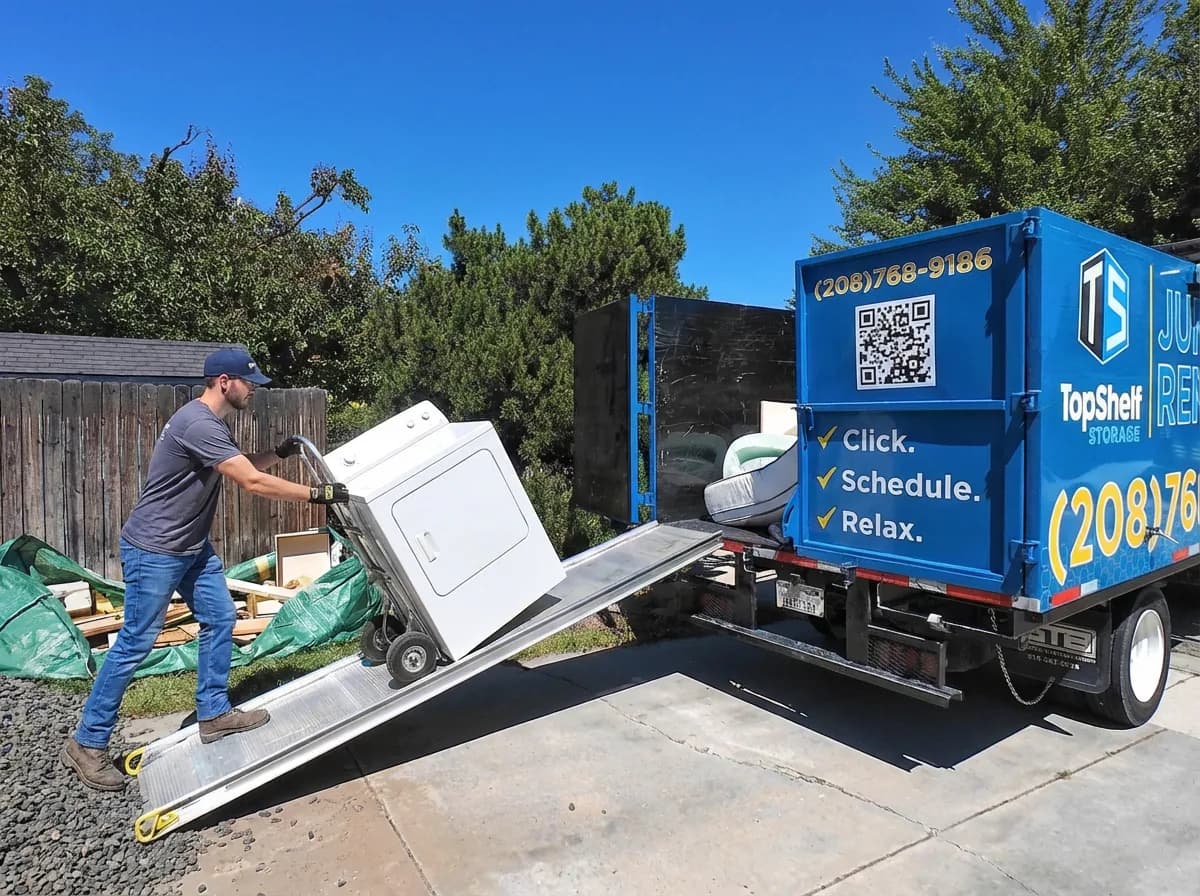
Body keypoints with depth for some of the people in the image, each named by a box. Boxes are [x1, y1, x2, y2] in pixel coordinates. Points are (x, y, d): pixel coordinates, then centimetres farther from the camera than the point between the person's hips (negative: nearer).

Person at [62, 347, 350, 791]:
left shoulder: (213, 424, 7)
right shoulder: (197, 424, -26)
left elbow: (242, 467, 20)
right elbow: (252, 482, -29)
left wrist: (278, 453, 5)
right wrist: (316, 493, -25)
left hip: (192, 546, 10)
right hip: (154, 551, -10)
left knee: (220, 620, 10)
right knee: (136, 643, -2)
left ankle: (214, 713, 21)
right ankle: (87, 742, 14)